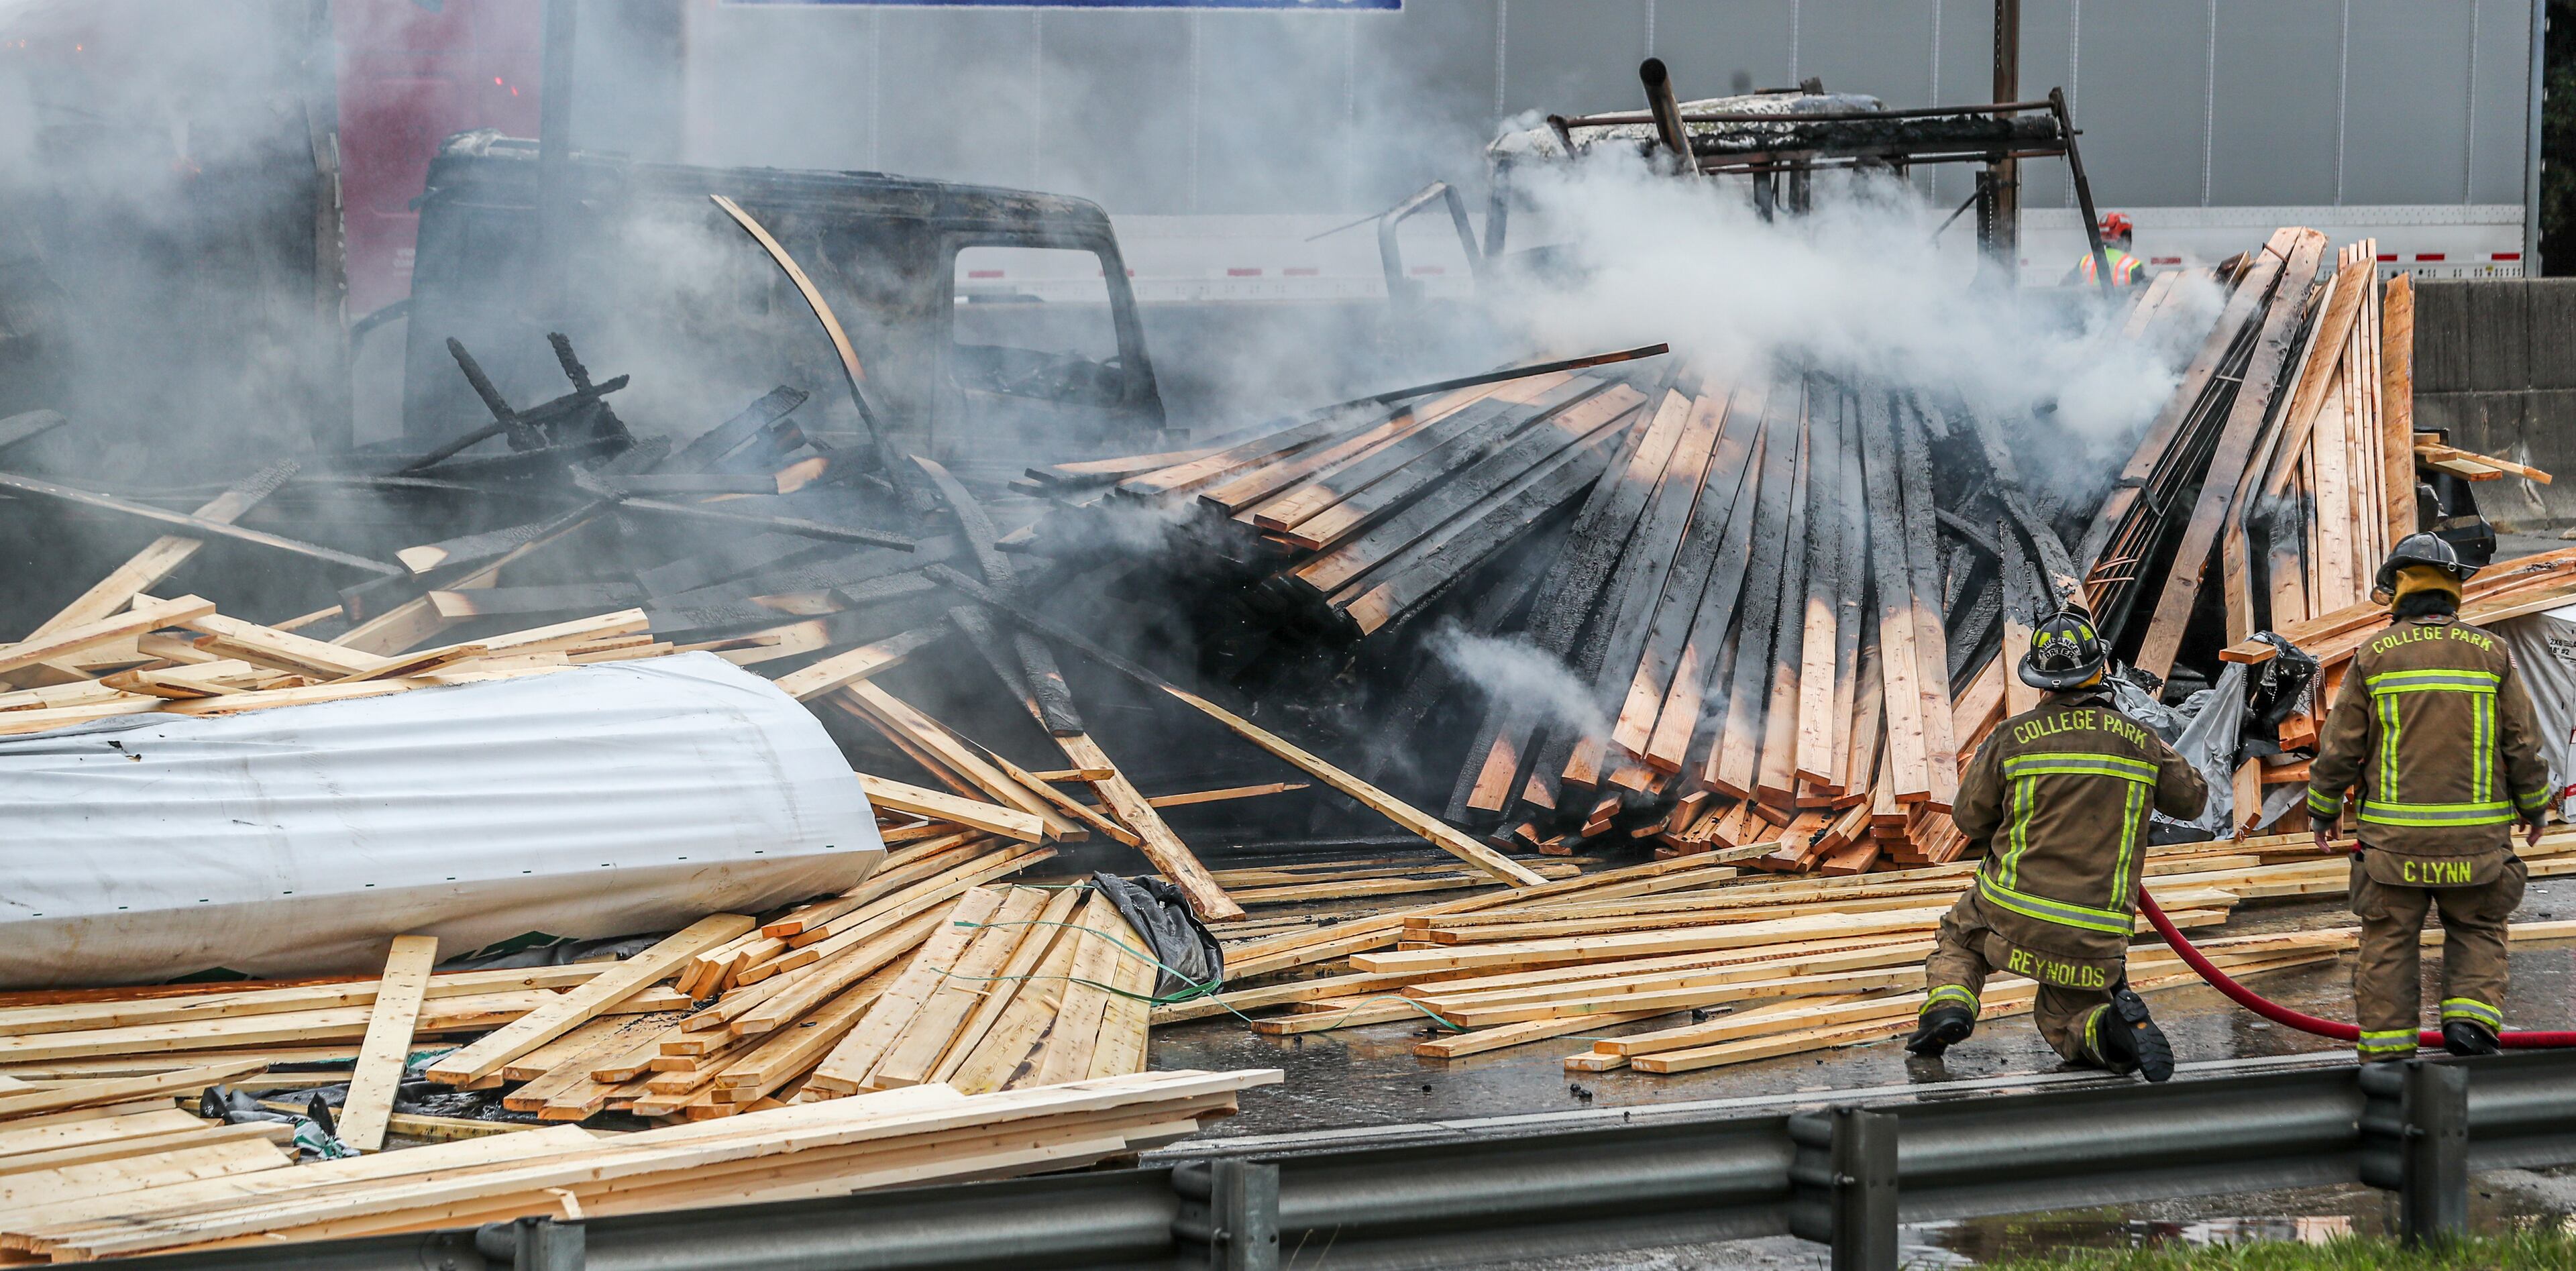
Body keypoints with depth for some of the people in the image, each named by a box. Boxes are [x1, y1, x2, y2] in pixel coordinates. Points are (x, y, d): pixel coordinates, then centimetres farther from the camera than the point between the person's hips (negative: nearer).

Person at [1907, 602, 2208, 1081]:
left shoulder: (2013, 736, -6)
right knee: (2064, 1021, 19)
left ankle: (1947, 1003, 0)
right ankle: (2114, 1026, -15)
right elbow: (2192, 799, 18)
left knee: (1958, 939, 31)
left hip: (2012, 914, -1)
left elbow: (1969, 817, 3)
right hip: (2096, 938, 1)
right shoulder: (2140, 741, 1)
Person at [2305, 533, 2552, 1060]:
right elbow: (2523, 745, 4)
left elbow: (2339, 749, 1)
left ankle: (2387, 1054, 6)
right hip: (2476, 834, 1)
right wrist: (2534, 806, 20)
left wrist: (2322, 809, 17)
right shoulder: (2490, 654, 1)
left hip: (2394, 836, -1)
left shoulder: (2373, 657, -2)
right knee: (2477, 932, 16)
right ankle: (2471, 1022, -3)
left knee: (2388, 942, 7)